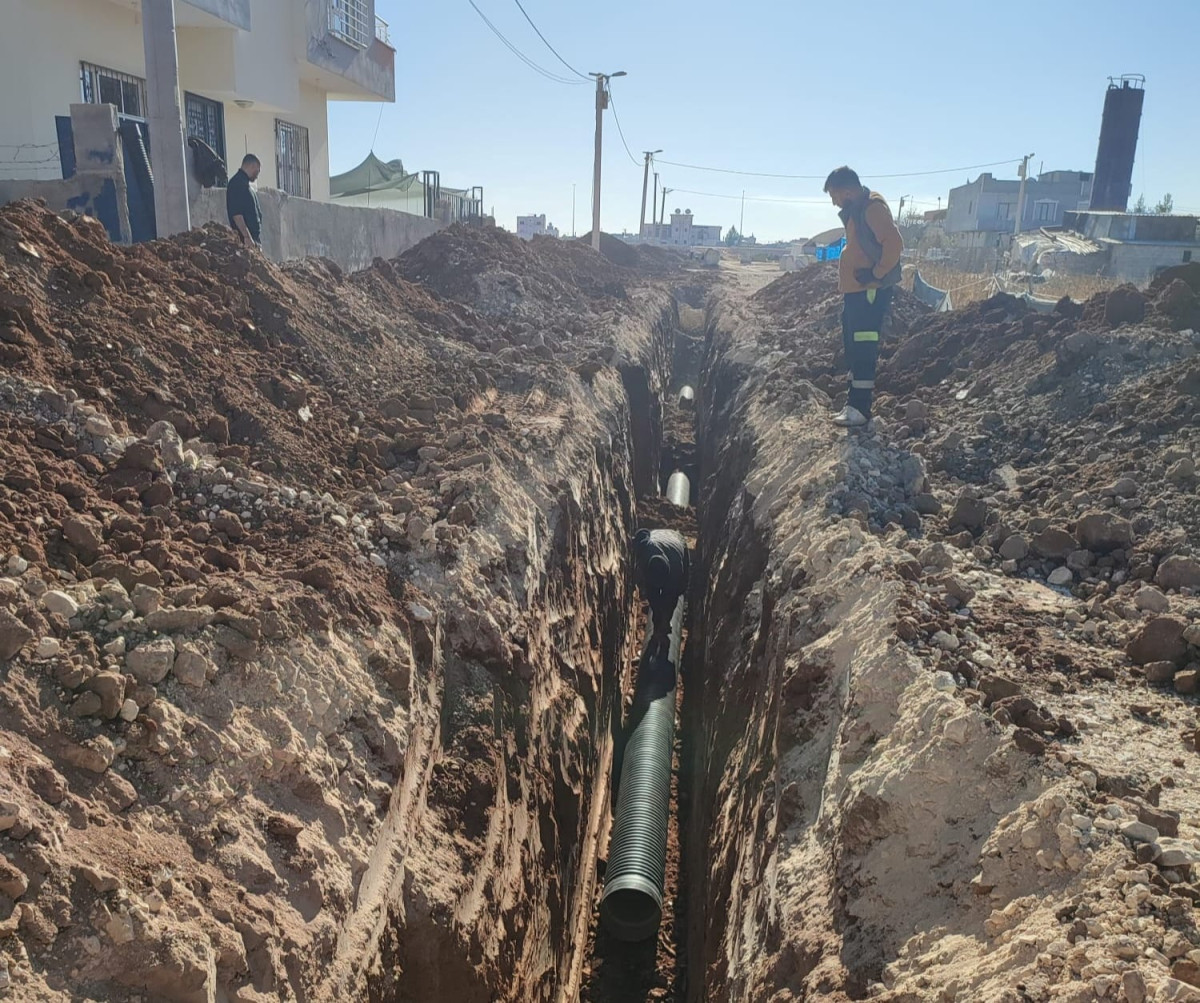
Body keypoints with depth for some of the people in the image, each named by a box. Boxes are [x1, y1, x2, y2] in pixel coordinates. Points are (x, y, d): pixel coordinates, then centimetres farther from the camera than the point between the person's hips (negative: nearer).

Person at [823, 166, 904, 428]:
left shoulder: (873, 208, -13)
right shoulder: (857, 210, 18)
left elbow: (894, 243, -22)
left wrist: (876, 274, -18)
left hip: (869, 292, -10)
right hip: (855, 291, 10)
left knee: (863, 350, -10)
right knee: (854, 348, 13)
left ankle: (860, 408, -9)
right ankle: (855, 402, 19)